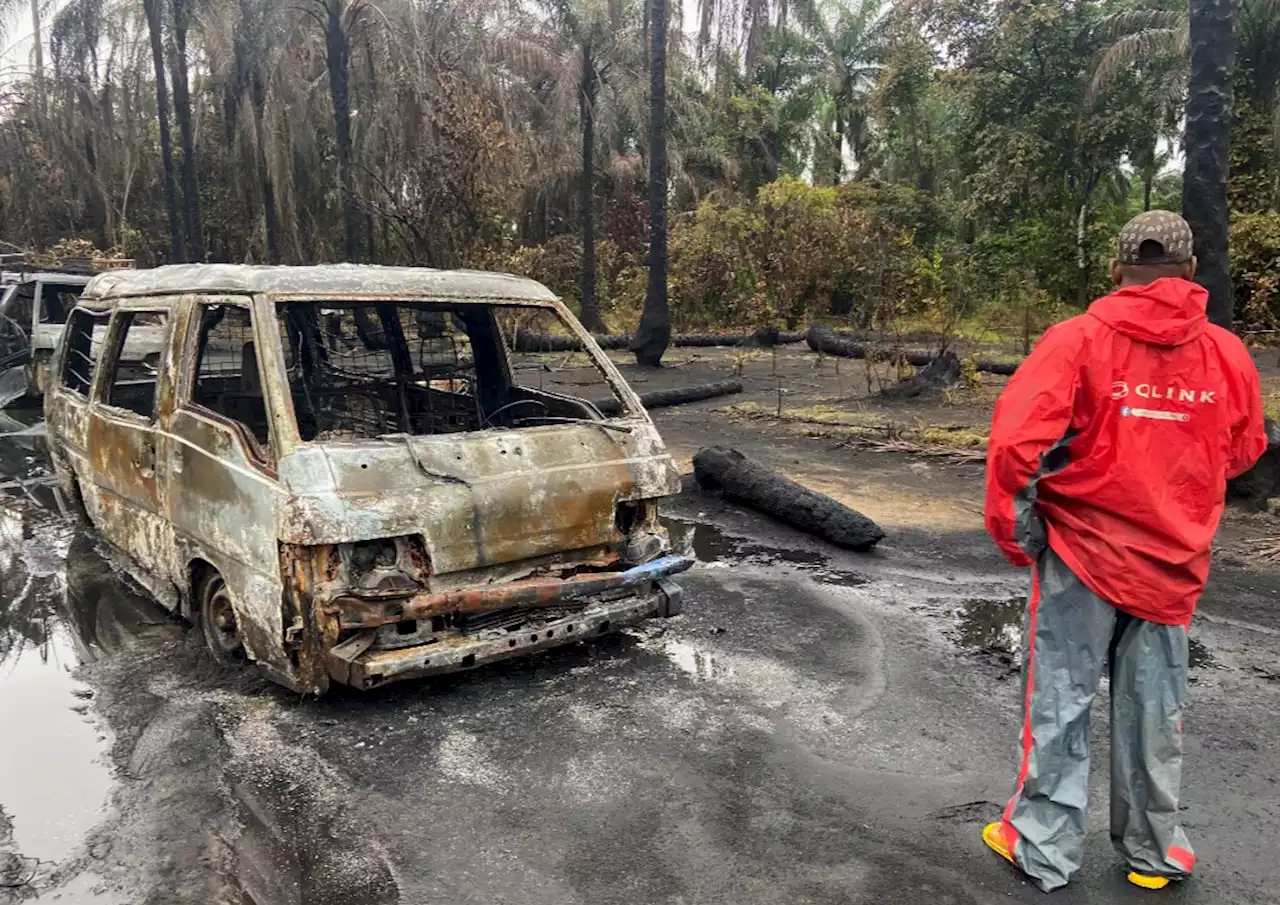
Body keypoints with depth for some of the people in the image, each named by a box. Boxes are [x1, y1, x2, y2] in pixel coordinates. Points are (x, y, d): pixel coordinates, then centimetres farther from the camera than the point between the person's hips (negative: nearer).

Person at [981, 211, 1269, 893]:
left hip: (1082, 552, -3)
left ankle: (1044, 849, 21)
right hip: (1172, 562, 3)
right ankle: (1153, 852, 32)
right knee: (1154, 709, 16)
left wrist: (1012, 529, -8)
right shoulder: (1229, 354, -2)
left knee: (1060, 703, 9)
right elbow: (1242, 454, 12)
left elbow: (1016, 439, -21)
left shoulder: (1078, 339, -13)